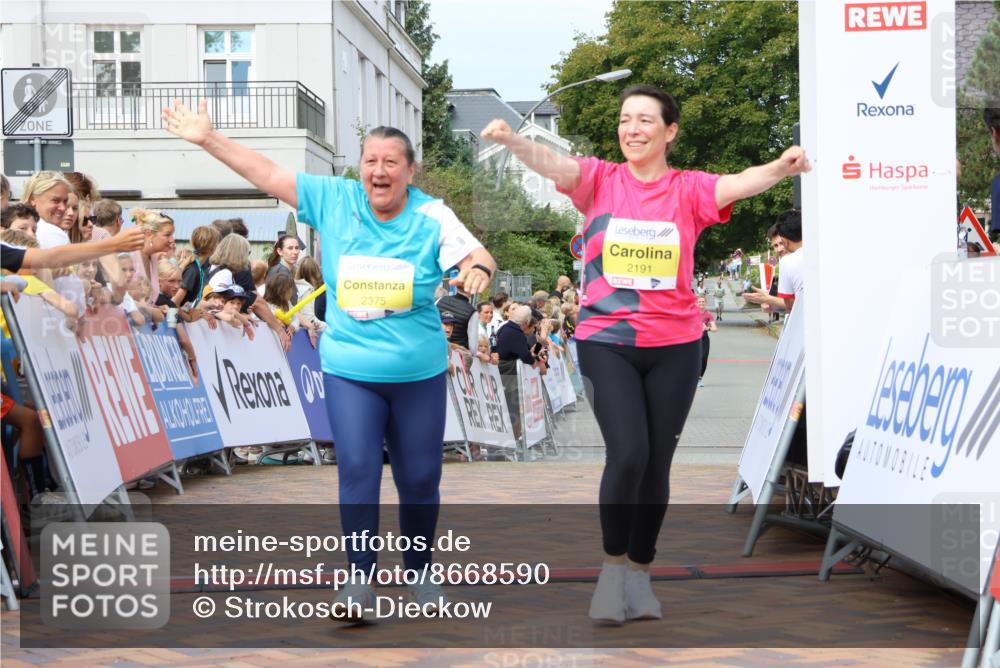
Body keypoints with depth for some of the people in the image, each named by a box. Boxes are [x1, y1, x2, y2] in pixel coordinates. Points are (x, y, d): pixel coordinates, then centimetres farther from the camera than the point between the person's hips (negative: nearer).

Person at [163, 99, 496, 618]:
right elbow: (266, 174, -2)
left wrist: (478, 271, -40)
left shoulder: (432, 217, -7)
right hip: (349, 371, 0)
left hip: (419, 374, 0)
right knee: (357, 469, -6)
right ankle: (360, 575, 4)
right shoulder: (333, 200, -3)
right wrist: (208, 139, -6)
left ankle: (419, 573, 28)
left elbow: (480, 257, -16)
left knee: (420, 476, 9)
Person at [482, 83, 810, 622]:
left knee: (656, 462, 9)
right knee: (627, 454, -14)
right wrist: (511, 140, -38)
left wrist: (780, 168, -38)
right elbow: (551, 163, -18)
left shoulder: (688, 189, 0)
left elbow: (739, 183, -17)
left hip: (674, 345, 2)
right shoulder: (600, 180, -1)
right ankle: (613, 564, 7)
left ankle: (639, 571, 25)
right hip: (605, 341, -1)